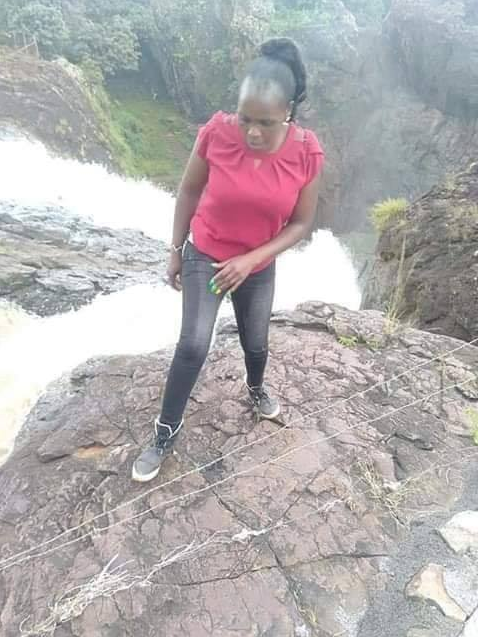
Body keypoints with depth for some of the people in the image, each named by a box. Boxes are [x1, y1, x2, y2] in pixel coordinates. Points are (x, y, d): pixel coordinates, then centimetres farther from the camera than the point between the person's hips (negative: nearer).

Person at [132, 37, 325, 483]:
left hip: (259, 268, 2)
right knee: (193, 346, -9)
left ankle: (255, 387, 53)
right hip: (204, 257, -1)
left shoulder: (307, 153, -19)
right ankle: (166, 431, 13)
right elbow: (189, 191, -6)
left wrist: (251, 259, -21)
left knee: (256, 343, 17)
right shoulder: (216, 132, -20)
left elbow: (301, 223, -10)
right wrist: (175, 251, -1)